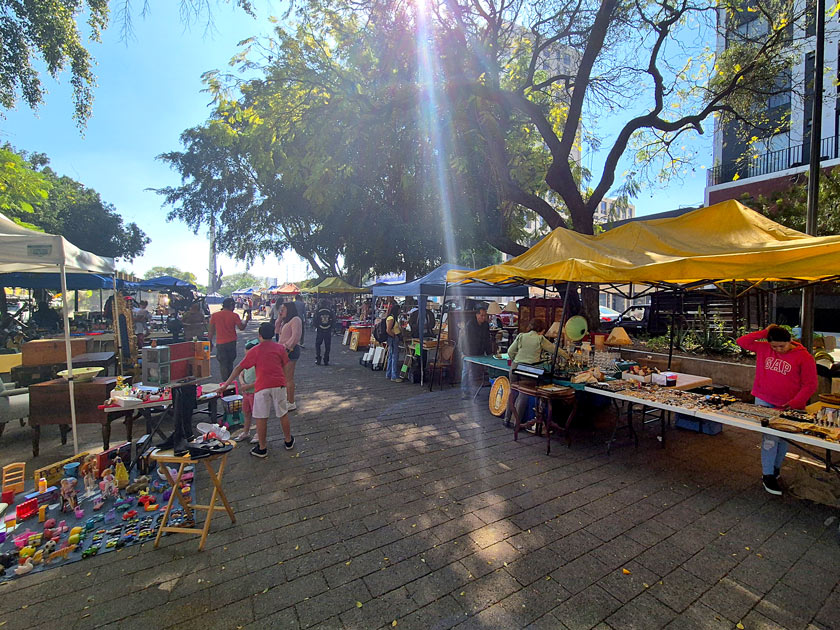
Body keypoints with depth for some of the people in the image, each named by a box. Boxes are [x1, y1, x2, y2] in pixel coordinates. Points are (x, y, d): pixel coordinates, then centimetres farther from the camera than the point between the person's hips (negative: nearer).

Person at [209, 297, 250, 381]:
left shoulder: (214, 315, -2)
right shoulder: (234, 315, -6)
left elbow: (211, 330, 0)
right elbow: (241, 327, -3)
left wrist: (210, 342, 9)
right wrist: (246, 320, 14)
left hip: (220, 343, -1)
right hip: (232, 342, 1)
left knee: (223, 364, 6)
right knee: (230, 363, 17)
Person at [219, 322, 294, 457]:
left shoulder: (254, 351, 3)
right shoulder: (280, 348, 6)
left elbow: (239, 368, 3)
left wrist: (226, 384, 9)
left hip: (262, 386, -2)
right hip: (279, 385, 2)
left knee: (261, 418, 8)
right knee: (283, 414, 15)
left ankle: (262, 448, 16)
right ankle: (288, 441, 28)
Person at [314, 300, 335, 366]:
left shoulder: (318, 311, -6)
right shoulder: (330, 311, -2)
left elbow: (314, 320, -5)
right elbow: (334, 320, 1)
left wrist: (316, 327, 11)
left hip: (319, 330, -1)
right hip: (328, 331, 1)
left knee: (317, 344, 12)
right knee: (327, 346, 8)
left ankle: (318, 360, 7)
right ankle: (326, 361, 8)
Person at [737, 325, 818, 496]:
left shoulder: (804, 357, -7)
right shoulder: (763, 348, 0)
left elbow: (810, 385, -7)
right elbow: (742, 342, 2)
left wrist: (794, 403, -17)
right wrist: (764, 333, -7)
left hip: (788, 406, 0)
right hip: (764, 402, 0)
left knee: (783, 438, 13)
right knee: (770, 436, -6)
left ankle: (776, 468, 33)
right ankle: (767, 475, 3)